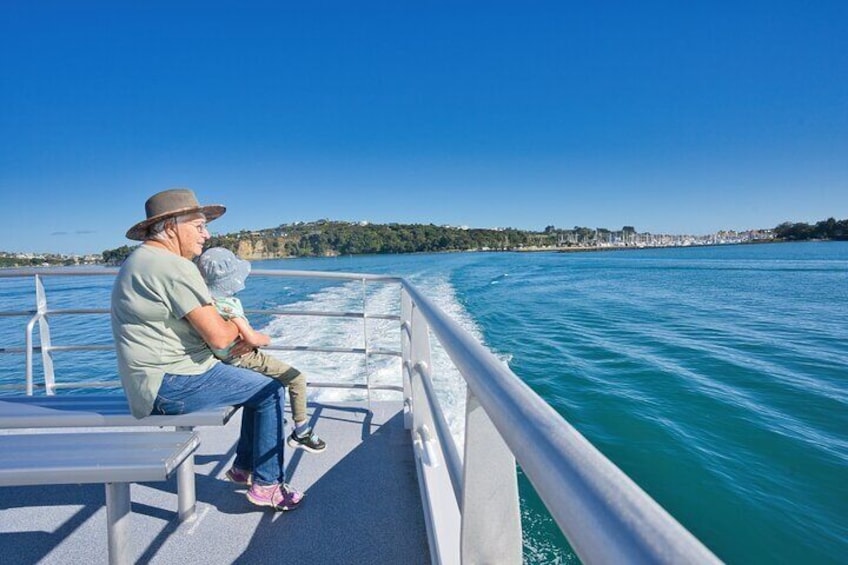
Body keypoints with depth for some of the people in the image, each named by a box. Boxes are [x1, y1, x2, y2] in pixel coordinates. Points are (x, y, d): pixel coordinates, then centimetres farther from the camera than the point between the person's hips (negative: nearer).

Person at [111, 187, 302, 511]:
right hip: (170, 384, -11)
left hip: (157, 380, 11)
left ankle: (244, 466, 27)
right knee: (270, 392, -7)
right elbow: (218, 336, -24)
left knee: (258, 385, 18)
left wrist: (237, 334, 5)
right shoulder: (174, 267, -20)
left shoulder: (140, 261, 15)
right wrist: (237, 327, -1)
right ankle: (266, 485, 4)